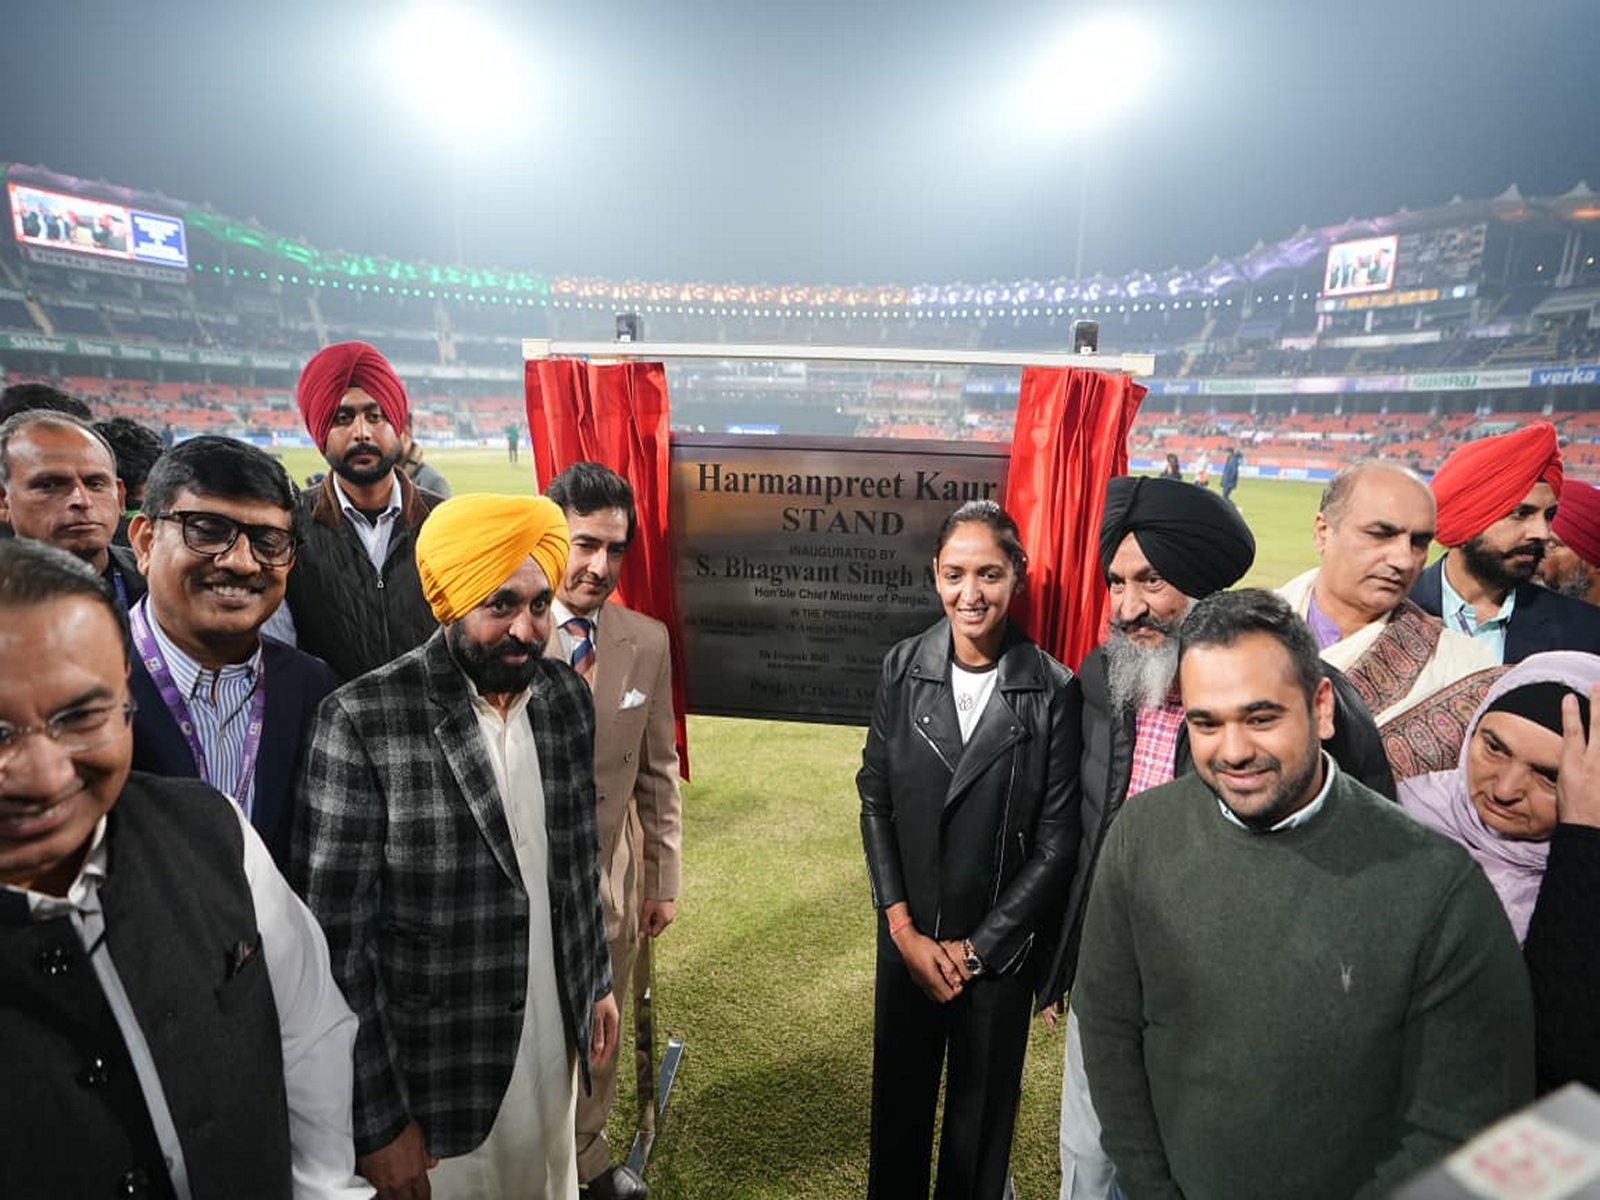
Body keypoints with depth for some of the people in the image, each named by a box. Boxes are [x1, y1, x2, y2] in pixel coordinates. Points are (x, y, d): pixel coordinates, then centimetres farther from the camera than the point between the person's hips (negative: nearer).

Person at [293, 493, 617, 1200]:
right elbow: (334, 938, -16)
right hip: (436, 1073, -4)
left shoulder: (568, 697, -4)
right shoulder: (361, 721, -19)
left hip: (555, 1047, 5)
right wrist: (376, 1120, -13)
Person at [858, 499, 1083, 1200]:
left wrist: (977, 948, -8)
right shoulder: (903, 668, -8)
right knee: (899, 1094, 21)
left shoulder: (1053, 691, -15)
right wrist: (903, 928, -6)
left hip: (1000, 945, -2)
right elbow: (875, 799, -2)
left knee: (982, 1107, 19)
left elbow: (1057, 841, -10)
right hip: (908, 934, 2)